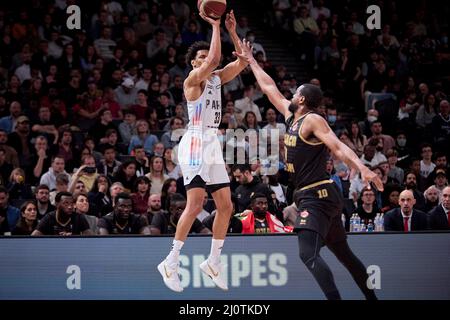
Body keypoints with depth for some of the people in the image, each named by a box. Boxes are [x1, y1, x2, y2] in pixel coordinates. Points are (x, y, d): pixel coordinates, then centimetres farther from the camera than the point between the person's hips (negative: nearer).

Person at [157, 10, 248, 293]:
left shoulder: (216, 79, 16)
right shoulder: (193, 80, -6)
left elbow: (242, 61, 10)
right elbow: (214, 60, -23)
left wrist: (232, 31, 3)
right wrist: (215, 27, -15)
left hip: (213, 145, 8)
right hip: (196, 142, -8)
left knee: (226, 206, 6)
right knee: (195, 204, -16)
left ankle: (213, 261, 16)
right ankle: (171, 262, -11)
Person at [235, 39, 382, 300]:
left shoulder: (313, 120, -10)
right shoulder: (292, 116, 15)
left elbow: (338, 147, -22)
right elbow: (270, 89, 27)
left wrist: (362, 168, -37)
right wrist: (251, 61, 35)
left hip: (317, 195, -10)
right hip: (320, 196, 10)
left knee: (309, 254, -23)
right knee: (343, 253, 16)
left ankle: (335, 299, -33)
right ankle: (373, 298, 24)